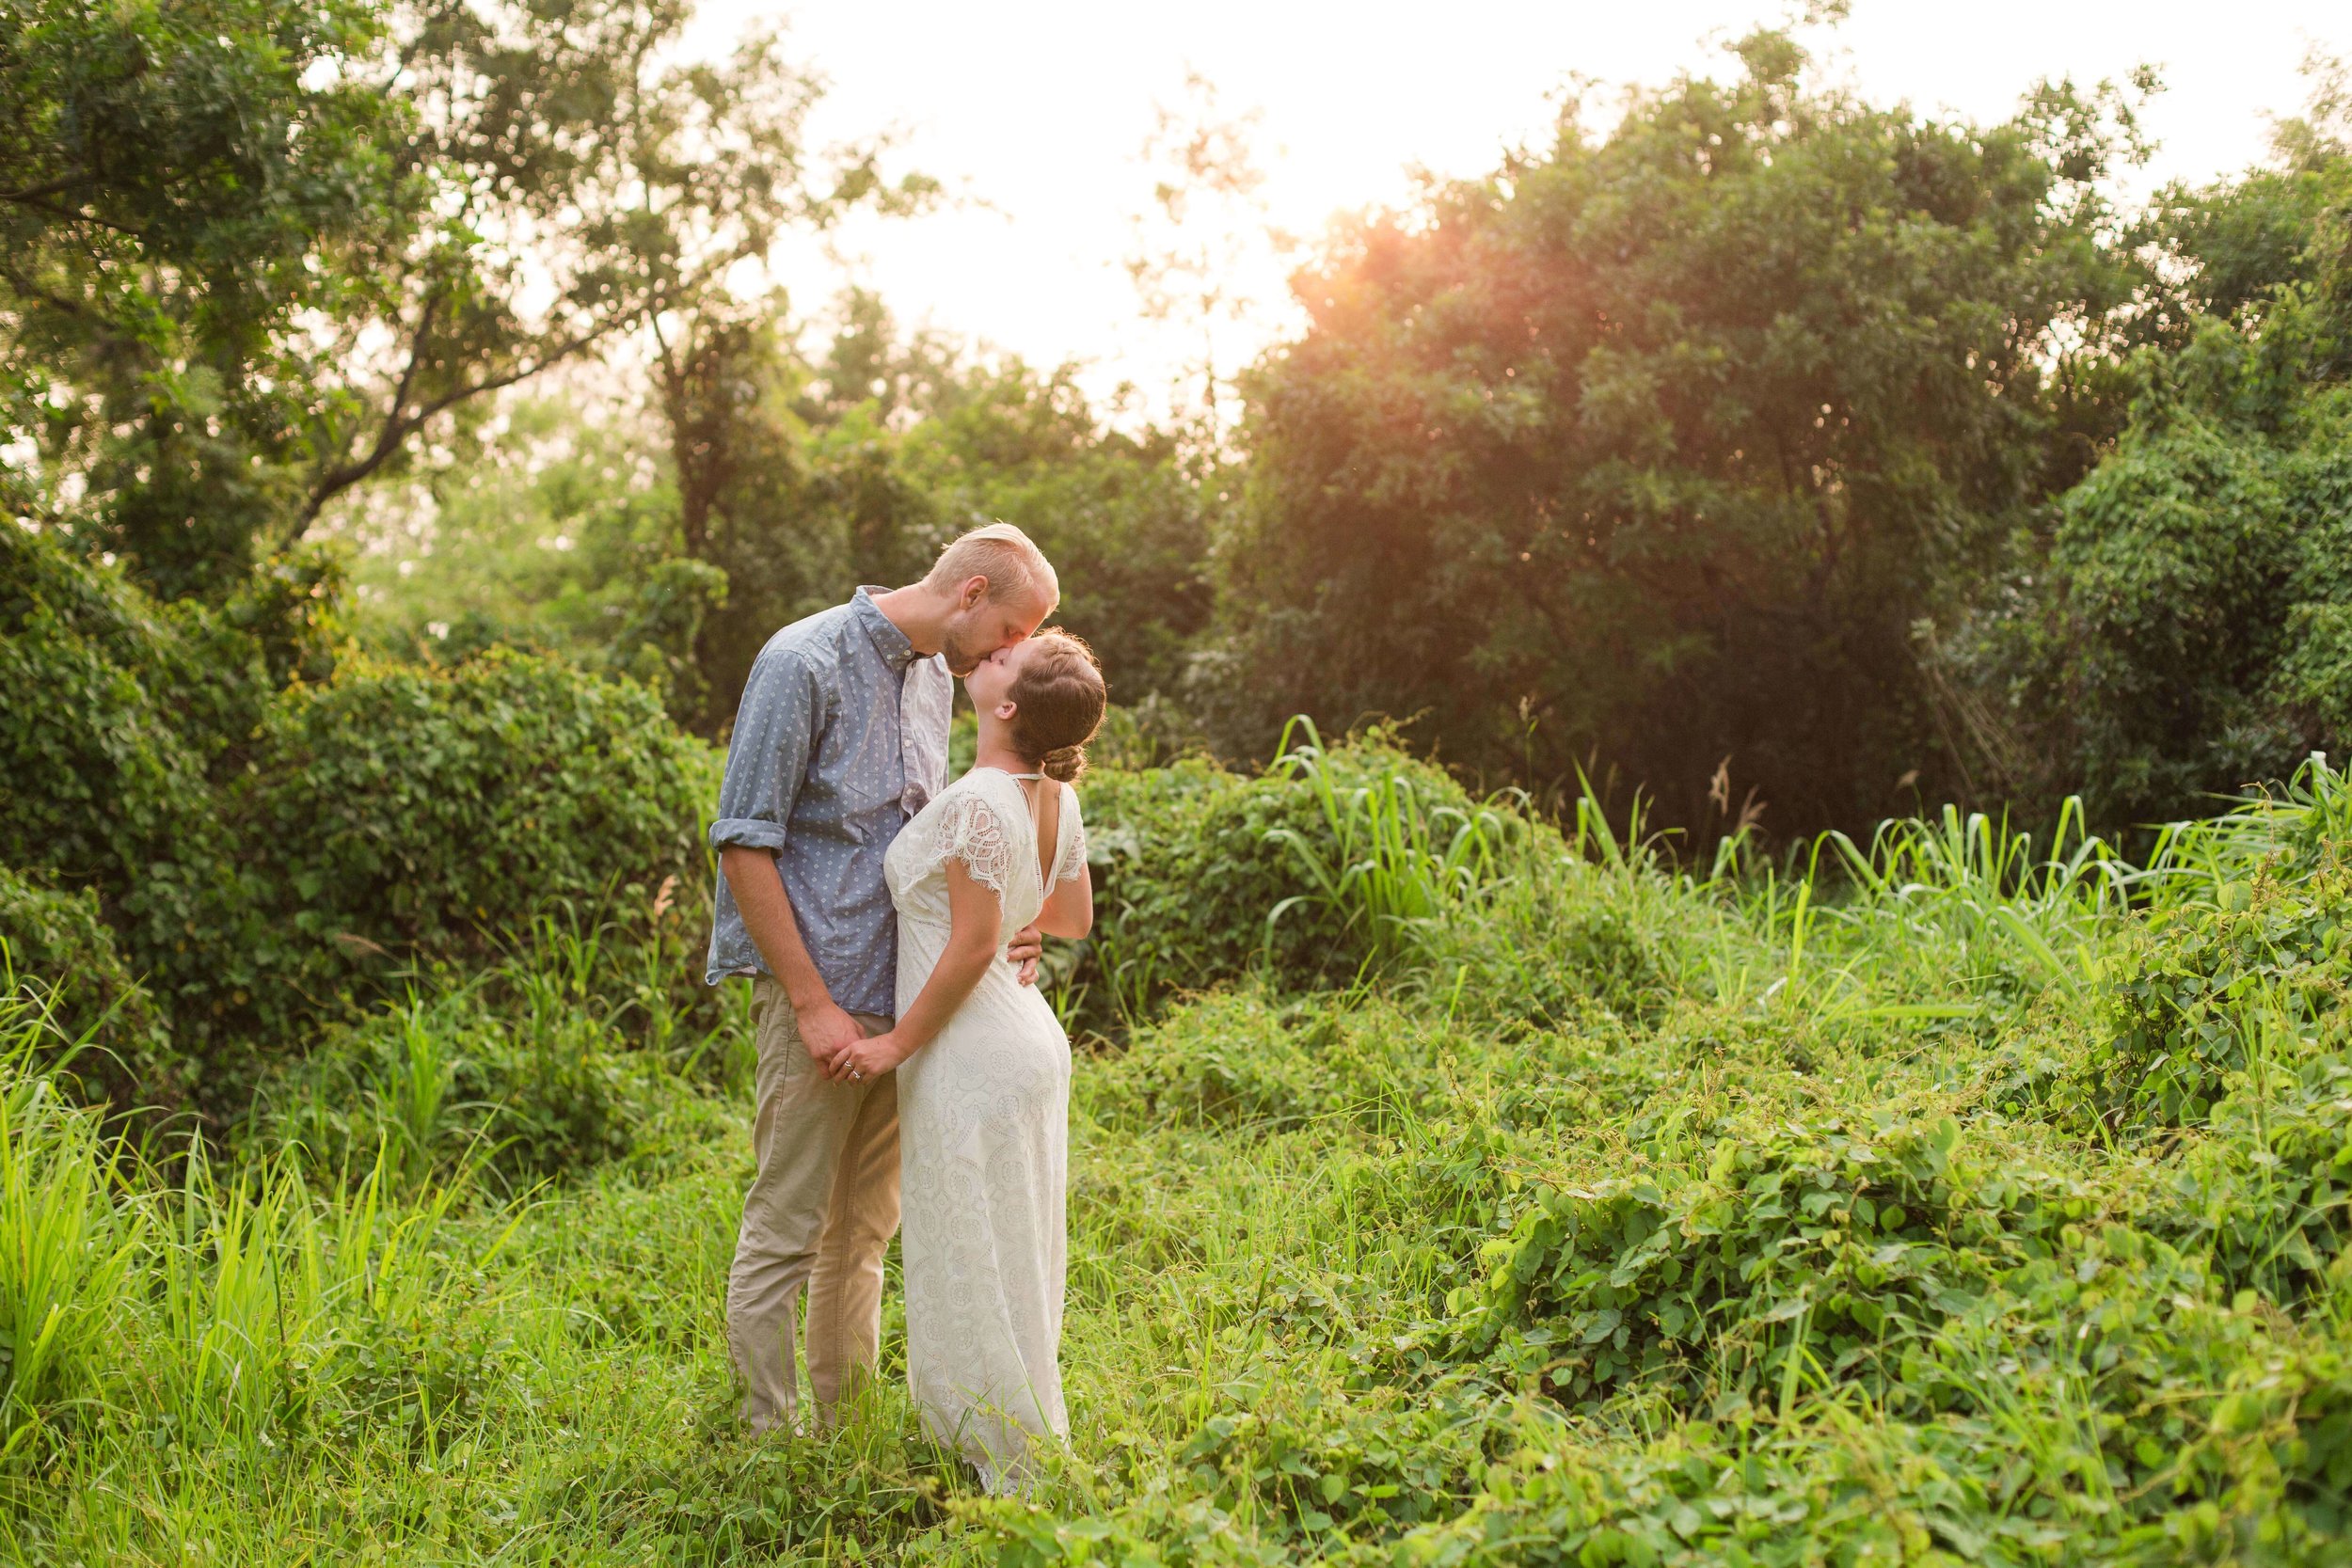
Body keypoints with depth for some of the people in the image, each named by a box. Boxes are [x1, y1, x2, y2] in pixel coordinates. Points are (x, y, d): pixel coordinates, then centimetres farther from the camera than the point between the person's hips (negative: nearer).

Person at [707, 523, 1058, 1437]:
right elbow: (743, 843, -15)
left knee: (865, 1227, 15)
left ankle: (846, 1420, 26)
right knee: (786, 1229, 0)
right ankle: (775, 1438, 9)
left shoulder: (933, 677, 12)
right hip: (816, 996, -8)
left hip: (898, 999, 8)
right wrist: (813, 1001, -17)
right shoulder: (806, 663, -13)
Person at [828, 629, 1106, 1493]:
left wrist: (898, 1043, -13)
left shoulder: (978, 803, -22)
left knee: (973, 1261, 3)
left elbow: (974, 945, -21)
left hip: (973, 1062, -9)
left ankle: (1016, 1468, 14)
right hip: (1030, 1040, 9)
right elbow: (1074, 918, 15)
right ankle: (1029, 1442, 32)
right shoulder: (1058, 800, 3)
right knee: (1015, 1254, 19)